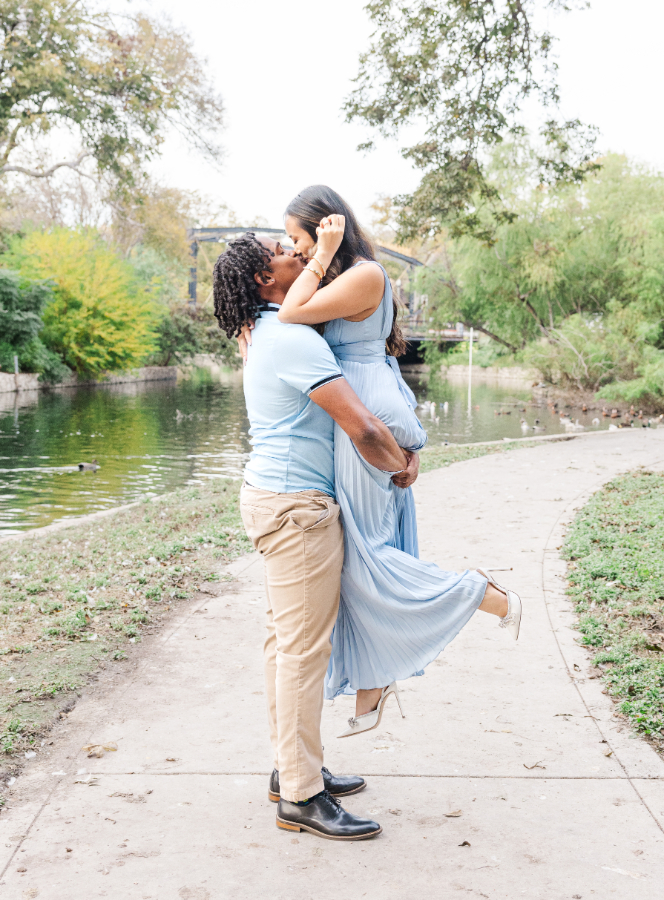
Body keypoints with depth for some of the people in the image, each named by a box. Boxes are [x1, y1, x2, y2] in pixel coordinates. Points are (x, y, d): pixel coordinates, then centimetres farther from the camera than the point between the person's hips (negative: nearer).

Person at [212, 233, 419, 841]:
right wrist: (401, 468, -3)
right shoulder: (294, 339, -17)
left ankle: (294, 768, 27)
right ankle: (302, 795, 4)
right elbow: (362, 428, -23)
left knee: (286, 638, 15)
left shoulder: (270, 334, 15)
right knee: (304, 647, -5)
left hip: (274, 495, 11)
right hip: (296, 505, -11)